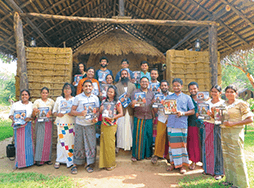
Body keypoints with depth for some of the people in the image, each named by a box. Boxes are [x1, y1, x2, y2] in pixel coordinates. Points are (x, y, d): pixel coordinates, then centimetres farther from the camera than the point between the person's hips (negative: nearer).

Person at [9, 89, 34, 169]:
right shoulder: (15, 104, 2)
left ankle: (28, 161, 16)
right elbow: (10, 114, 8)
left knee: (28, 143, 3)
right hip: (18, 127, -1)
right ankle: (19, 162, 12)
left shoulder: (31, 105, 5)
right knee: (19, 144, 0)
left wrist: (29, 118, -14)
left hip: (28, 127, 1)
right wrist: (13, 120, -12)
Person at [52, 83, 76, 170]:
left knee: (71, 141, -1)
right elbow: (54, 110, 15)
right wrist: (57, 114, -6)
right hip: (61, 123, 1)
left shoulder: (75, 99, 8)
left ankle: (71, 160, 12)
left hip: (72, 123, -1)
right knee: (61, 141, -1)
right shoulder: (59, 99, 14)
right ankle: (58, 160, 11)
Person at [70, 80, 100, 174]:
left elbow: (97, 111, 12)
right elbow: (72, 111, -1)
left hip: (91, 124, 2)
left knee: (91, 144, 5)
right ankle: (75, 164, 19)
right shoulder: (78, 97, 1)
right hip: (79, 124, -2)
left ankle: (89, 164, 20)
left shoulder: (95, 98, 8)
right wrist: (80, 113, -19)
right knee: (78, 145, 4)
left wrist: (96, 118, -9)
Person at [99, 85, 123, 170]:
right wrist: (101, 108, -6)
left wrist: (113, 117, -18)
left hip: (111, 125, -4)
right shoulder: (104, 101, 10)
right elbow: (100, 111, 15)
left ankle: (111, 163, 15)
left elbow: (121, 113, -5)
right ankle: (104, 162, 20)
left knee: (110, 144, 0)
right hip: (103, 124, 4)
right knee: (103, 143, 6)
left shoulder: (117, 102, -4)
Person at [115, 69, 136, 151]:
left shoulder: (132, 85, 13)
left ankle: (130, 144, 18)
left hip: (130, 110, 2)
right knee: (121, 127, -4)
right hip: (121, 110, -2)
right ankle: (121, 144, 6)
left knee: (130, 127, 6)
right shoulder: (117, 86, 6)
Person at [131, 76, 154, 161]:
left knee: (149, 136, 5)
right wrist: (134, 103, -24)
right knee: (138, 136, -2)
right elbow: (132, 105, -2)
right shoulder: (135, 92, 6)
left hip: (149, 118, 3)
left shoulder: (151, 93, 15)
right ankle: (135, 155, 10)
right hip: (139, 117, -3)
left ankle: (148, 154, 19)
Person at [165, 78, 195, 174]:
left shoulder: (187, 98, 7)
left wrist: (183, 113, -11)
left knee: (182, 144, 3)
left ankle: (183, 165, 14)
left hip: (182, 124, -2)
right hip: (171, 124, 2)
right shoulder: (168, 97, 12)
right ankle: (173, 163, 20)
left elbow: (192, 111, 5)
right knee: (172, 144, 6)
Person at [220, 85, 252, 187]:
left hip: (235, 132, -6)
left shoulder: (241, 104, -6)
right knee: (226, 156, 11)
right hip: (224, 132, 6)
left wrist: (233, 123, -18)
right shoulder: (223, 104, 11)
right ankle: (230, 179, 25)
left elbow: (250, 119, -11)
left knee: (237, 157, -1)